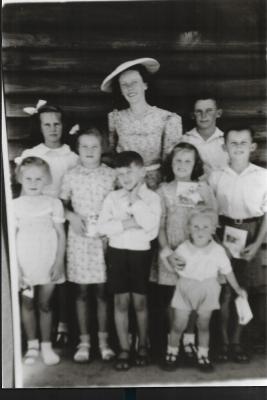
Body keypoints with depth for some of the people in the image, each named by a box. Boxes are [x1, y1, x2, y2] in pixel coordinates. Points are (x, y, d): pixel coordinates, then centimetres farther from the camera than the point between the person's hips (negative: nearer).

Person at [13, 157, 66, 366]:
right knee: (27, 304, 9)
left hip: (48, 264, 0)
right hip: (25, 265, 1)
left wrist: (59, 262, -6)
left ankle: (46, 345, 21)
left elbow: (61, 235, 0)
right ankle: (32, 345, 24)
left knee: (45, 304, 8)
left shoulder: (53, 203, -2)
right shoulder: (14, 205, -2)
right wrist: (15, 267, -6)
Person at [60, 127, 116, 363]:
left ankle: (103, 339, 21)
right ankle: (84, 340, 20)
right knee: (81, 291, 7)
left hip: (104, 238, 0)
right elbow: (61, 203, 9)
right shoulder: (71, 176, 2)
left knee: (102, 290, 5)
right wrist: (71, 216, -9)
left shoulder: (111, 174, 0)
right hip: (79, 238, 1)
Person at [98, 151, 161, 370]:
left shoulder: (152, 197, -3)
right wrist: (127, 223, -17)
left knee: (140, 301, 9)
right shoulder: (112, 197, 3)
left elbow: (151, 224, -19)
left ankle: (143, 346, 27)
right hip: (117, 251, 2)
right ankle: (124, 348, 19)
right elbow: (102, 226, -6)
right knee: (121, 301, 6)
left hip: (141, 252, -2)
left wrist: (136, 200, -16)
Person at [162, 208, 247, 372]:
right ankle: (172, 353, 23)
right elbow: (173, 263, 2)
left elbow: (227, 271, 2)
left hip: (208, 291, 1)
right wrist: (173, 261, -21)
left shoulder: (218, 250, -11)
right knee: (179, 325, 4)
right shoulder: (183, 248, -12)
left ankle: (203, 356, 28)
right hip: (185, 289, 0)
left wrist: (237, 288, 8)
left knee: (204, 325, 12)